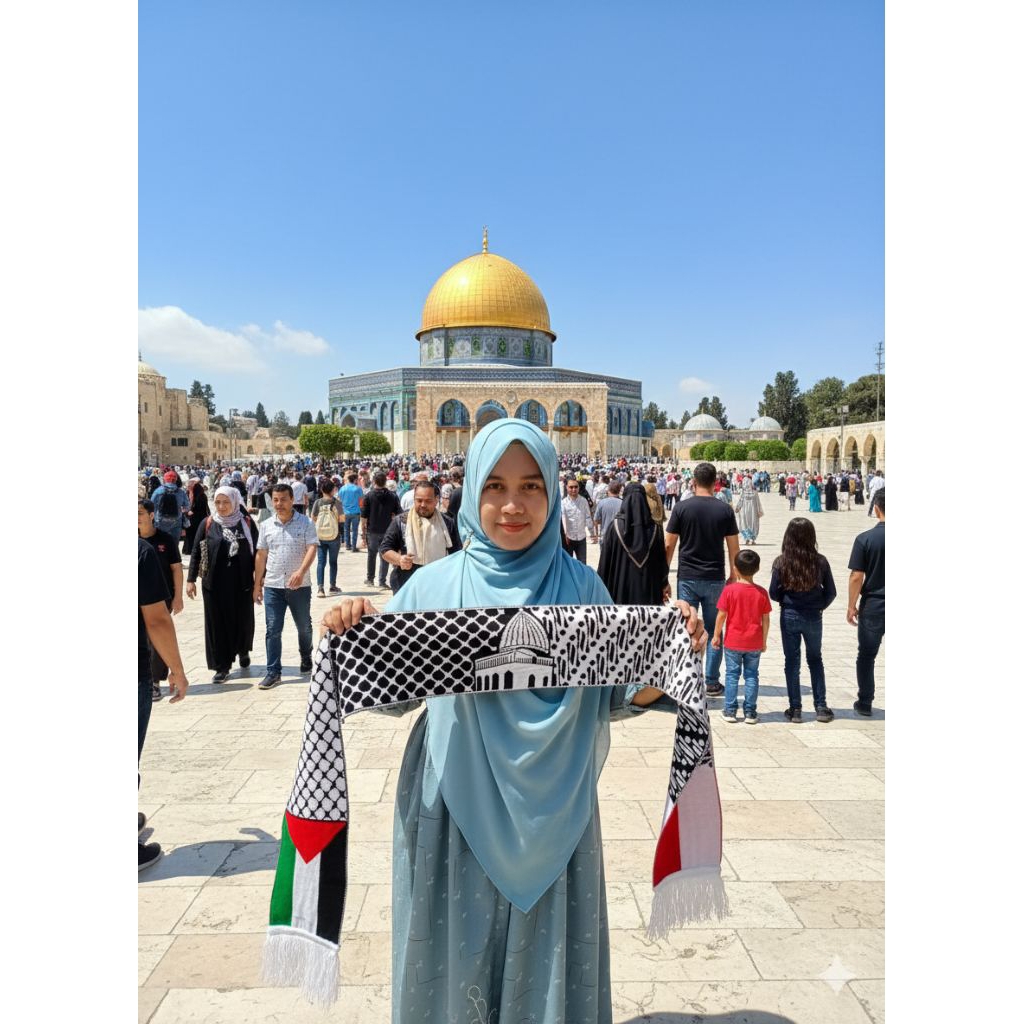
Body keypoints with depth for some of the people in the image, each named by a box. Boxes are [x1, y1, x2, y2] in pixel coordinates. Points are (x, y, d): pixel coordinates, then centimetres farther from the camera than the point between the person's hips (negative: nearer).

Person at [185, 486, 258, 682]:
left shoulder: (247, 523, -2)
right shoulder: (207, 524, -1)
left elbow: (256, 551, 3)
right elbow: (196, 553, 3)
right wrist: (191, 580, 0)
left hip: (241, 582, 0)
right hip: (215, 583, 0)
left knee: (243, 619, 10)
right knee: (217, 622, 4)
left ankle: (243, 650, 39)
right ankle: (222, 666, 14)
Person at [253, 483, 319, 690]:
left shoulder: (306, 523, -5)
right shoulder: (267, 525, 5)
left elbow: (312, 549, -15)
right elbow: (261, 555, 10)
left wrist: (301, 571, -31)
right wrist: (257, 585, 9)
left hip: (300, 586, -2)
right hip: (273, 586, 2)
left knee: (304, 626, 14)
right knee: (273, 629, 0)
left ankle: (306, 657, 37)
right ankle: (273, 672, 5)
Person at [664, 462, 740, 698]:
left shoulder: (682, 508, -4)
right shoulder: (725, 510, -1)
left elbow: (668, 545, -3)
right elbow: (733, 548, 2)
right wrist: (733, 575, 14)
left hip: (687, 578, -1)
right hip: (715, 578, 1)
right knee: (713, 631, 10)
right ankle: (712, 682, 13)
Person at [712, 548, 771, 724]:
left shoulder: (729, 590, -11)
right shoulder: (761, 592, -4)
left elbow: (721, 615, -9)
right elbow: (766, 619, 0)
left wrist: (716, 635, 2)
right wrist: (764, 641, 11)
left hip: (733, 642, -2)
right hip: (754, 643, 2)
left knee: (732, 675, 8)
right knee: (751, 676, 9)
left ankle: (730, 711, 10)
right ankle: (750, 713, 12)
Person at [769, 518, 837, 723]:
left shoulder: (781, 562, -13)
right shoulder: (820, 562, -10)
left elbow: (774, 593, -8)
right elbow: (830, 592, -3)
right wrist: (819, 606, 13)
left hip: (789, 616, -1)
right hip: (813, 617, 1)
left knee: (792, 662, 10)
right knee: (815, 660, 17)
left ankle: (795, 709, 14)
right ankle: (821, 707, 18)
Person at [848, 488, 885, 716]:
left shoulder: (865, 539, -11)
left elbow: (856, 577, -11)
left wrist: (851, 605, 0)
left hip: (873, 606, -2)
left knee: (867, 656, 12)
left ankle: (865, 703, 18)